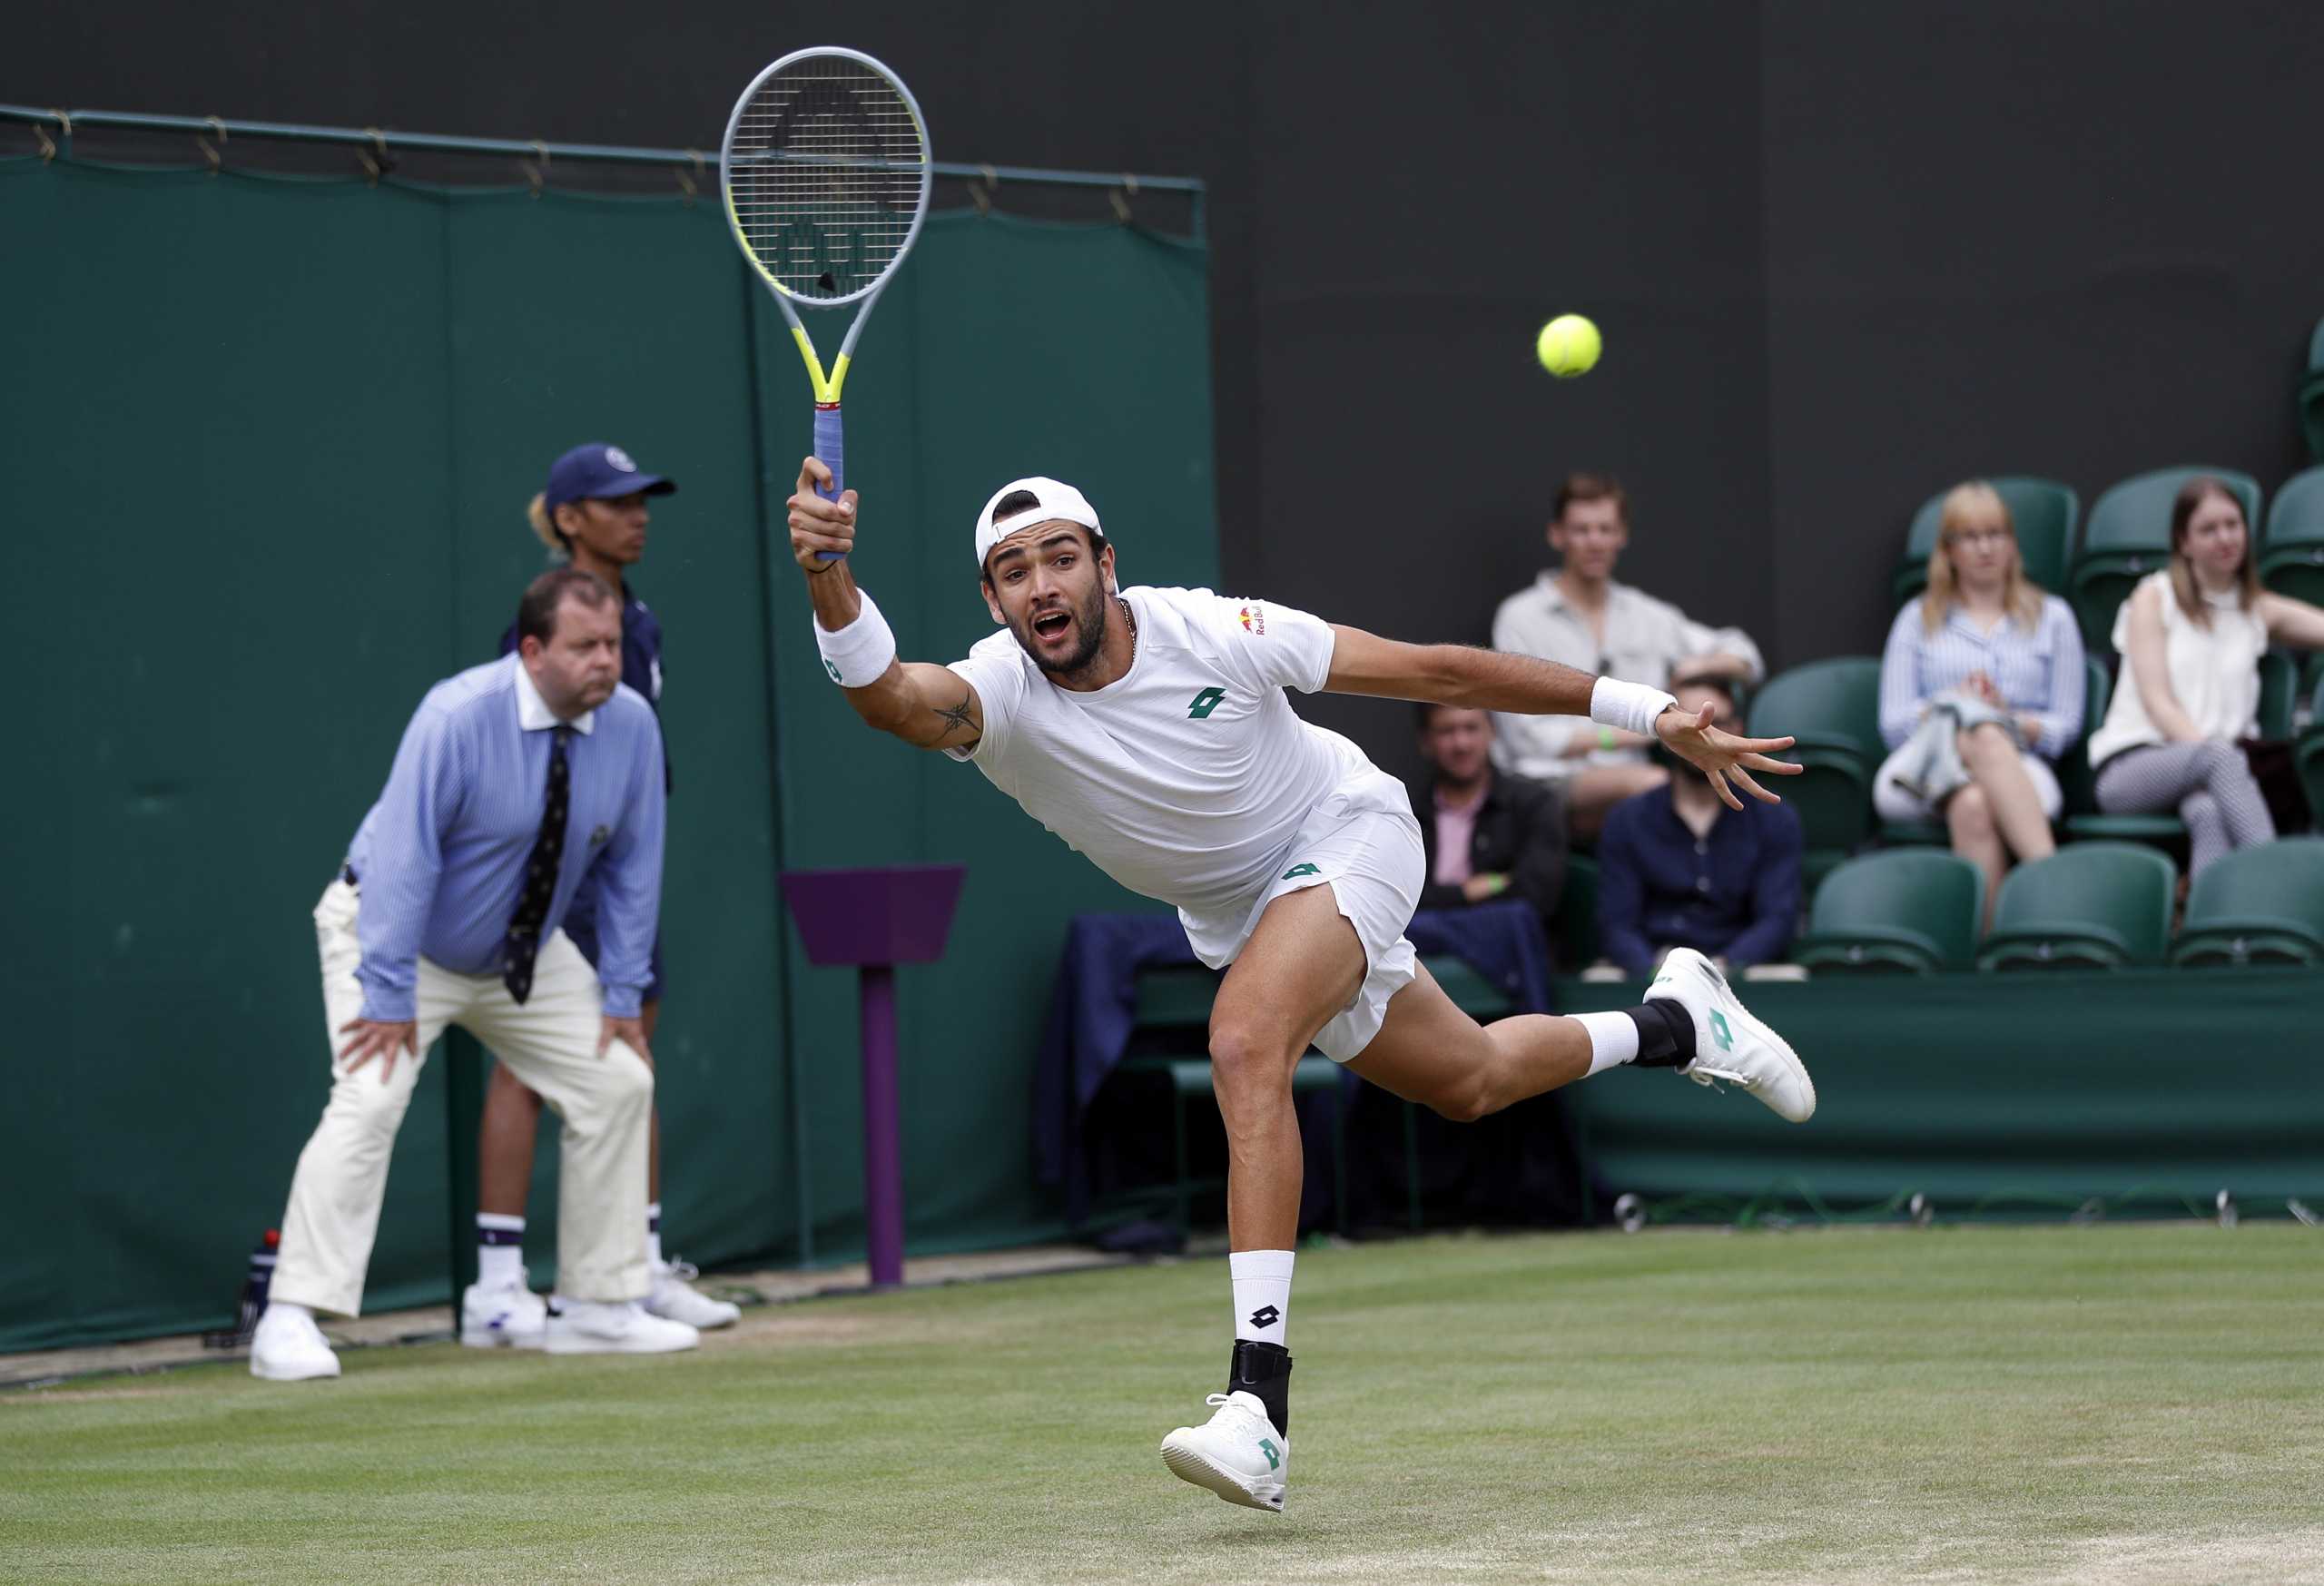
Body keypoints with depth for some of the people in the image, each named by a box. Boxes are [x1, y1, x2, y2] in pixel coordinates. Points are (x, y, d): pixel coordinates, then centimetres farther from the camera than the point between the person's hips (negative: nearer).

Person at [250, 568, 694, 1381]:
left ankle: (600, 1308, 13)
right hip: (400, 933, -6)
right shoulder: (458, 718, -29)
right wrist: (389, 998, -30)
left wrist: (622, 994, -3)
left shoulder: (630, 725, -12)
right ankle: (290, 1324, -22)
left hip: (527, 951, 6)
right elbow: (402, 858, -29)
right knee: (370, 1099, -22)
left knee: (618, 1081, 2)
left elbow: (631, 864, -2)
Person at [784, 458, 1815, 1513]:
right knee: (1468, 1082, 20)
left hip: (1347, 833, -5)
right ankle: (1673, 1024, 52)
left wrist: (1651, 714, -21)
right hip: (1236, 912, 5)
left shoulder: (1210, 633, -29)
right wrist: (830, 580, -69)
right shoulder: (998, 696, -24)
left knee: (1244, 1045, -31)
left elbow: (1441, 674, -22)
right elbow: (885, 694, -48)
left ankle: (1259, 1404, -36)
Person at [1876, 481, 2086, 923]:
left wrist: (2009, 718, -9)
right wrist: (1954, 707, -8)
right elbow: (1893, 724, 12)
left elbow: (2065, 726, 12)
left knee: (1974, 804, -39)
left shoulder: (2052, 618, 20)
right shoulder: (1918, 620, 22)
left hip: (2021, 764, 0)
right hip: (1926, 766, 0)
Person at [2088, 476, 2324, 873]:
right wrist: (2211, 750, -18)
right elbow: (2157, 703, -3)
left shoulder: (2260, 610, 20)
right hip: (2131, 764, -2)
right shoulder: (2154, 598, 10)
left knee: (2208, 813, -38)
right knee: (2219, 756, -39)